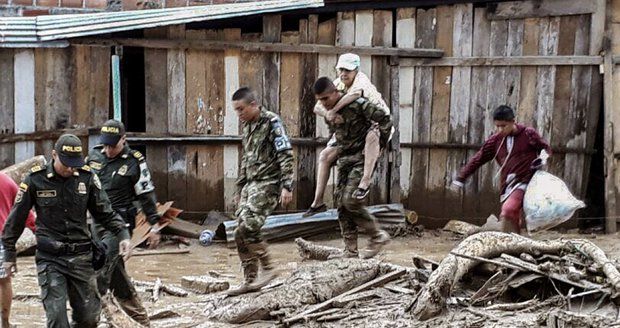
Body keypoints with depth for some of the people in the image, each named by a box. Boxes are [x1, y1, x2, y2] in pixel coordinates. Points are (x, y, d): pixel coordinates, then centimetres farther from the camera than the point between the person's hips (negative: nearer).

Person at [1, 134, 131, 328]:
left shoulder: (87, 177, -1)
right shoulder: (36, 179, -6)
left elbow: (104, 212, 9)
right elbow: (17, 218, 3)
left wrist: (123, 235, -5)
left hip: (81, 257, 3)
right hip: (50, 259, -3)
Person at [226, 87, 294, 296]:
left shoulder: (271, 122, -9)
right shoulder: (247, 126, 16)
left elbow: (285, 155, -14)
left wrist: (286, 186, -20)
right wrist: (240, 188, 25)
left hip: (268, 183, -9)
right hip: (251, 184, 9)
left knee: (246, 228, -20)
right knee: (242, 233, 3)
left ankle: (268, 268, -6)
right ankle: (250, 281, 10)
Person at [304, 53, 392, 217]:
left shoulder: (361, 79, -25)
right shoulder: (337, 84, -6)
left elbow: (355, 93, -51)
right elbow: (317, 107, -14)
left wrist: (333, 110, -47)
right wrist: (327, 113, -37)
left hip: (378, 124, -7)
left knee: (371, 136, -43)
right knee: (325, 156, 1)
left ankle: (365, 181, -42)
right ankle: (318, 202, 6)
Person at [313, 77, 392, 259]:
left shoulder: (357, 104, -17)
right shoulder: (328, 112, 7)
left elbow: (385, 119, -16)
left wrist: (379, 143, -9)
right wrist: (338, 148, 16)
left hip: (362, 157, -8)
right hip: (344, 159, 8)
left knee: (350, 201, -18)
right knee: (341, 203, 2)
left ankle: (378, 235, 1)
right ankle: (350, 251, 7)